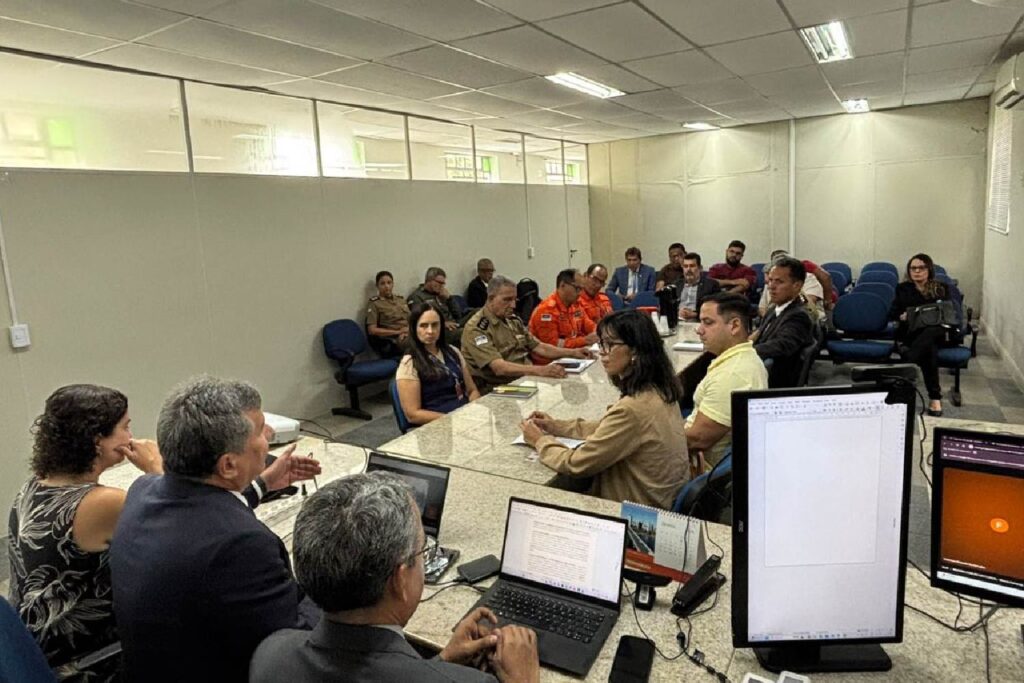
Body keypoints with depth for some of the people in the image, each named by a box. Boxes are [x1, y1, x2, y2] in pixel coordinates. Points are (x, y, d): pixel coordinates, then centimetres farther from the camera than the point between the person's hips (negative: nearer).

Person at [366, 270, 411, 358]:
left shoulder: (400, 299, 22)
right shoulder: (374, 304, 5)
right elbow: (372, 330, -3)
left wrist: (406, 332, -4)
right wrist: (398, 332, -8)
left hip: (409, 335, 6)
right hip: (392, 341, -5)